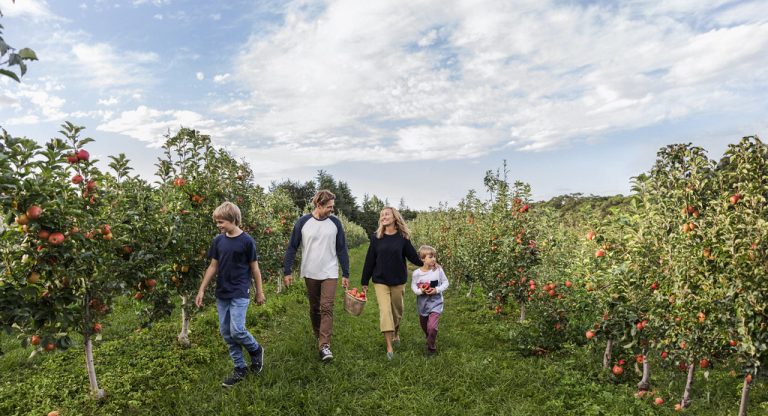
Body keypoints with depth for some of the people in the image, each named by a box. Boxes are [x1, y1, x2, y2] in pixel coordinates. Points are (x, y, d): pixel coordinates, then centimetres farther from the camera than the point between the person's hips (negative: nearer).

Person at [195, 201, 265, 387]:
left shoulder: (247, 241, -11)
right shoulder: (218, 240, 4)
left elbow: (254, 268, -4)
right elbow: (213, 266, 10)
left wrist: (259, 292, 1)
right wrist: (201, 290, 9)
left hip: (240, 294, -6)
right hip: (222, 294, 6)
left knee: (237, 330, -13)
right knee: (226, 333, 8)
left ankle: (256, 350, 17)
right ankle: (240, 368, 21)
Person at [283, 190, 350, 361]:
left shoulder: (335, 223, -2)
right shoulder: (303, 222, -5)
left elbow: (342, 249, 3)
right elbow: (292, 247, 0)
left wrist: (346, 274, 3)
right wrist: (287, 271, -2)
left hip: (330, 273, 0)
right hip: (310, 274, 1)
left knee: (327, 308, -9)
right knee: (314, 308, 14)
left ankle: (324, 345, -7)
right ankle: (319, 337, 34)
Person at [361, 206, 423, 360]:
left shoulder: (403, 237, -3)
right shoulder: (376, 237, -1)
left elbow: (413, 257, 3)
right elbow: (370, 260, 2)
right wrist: (364, 282, 4)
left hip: (398, 281, 1)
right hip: (380, 281, -1)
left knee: (397, 310, 14)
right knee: (384, 311, -9)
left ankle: (396, 334, 41)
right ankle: (389, 348, -5)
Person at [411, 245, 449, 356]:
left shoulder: (438, 270, -13)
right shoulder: (416, 273, -13)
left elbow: (445, 283, -5)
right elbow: (413, 286, -4)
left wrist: (437, 290, -19)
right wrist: (420, 291, -23)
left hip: (435, 302, -2)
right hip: (422, 304, 2)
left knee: (432, 327, -15)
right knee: (424, 326, 20)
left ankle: (431, 347, 9)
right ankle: (430, 339, 51)